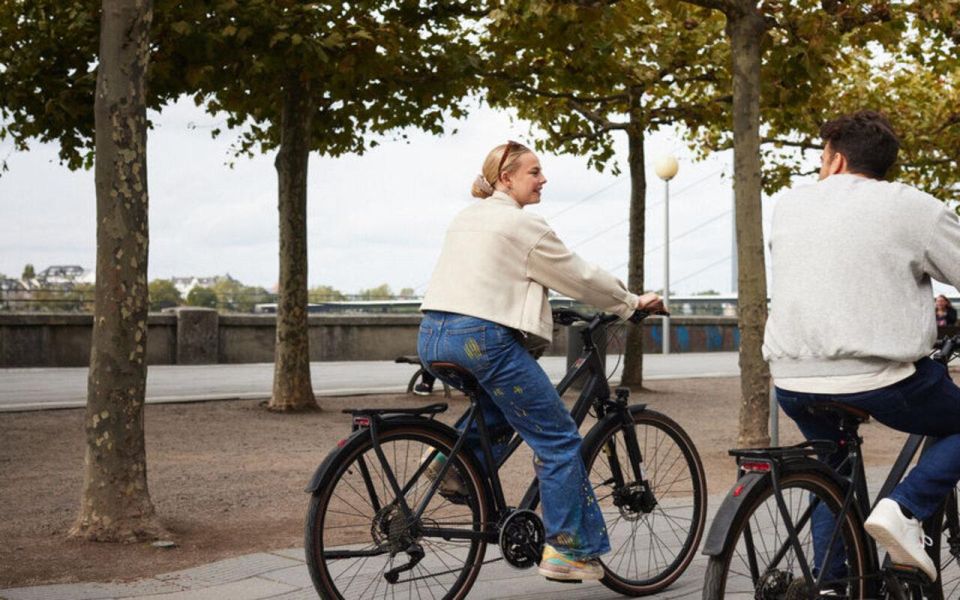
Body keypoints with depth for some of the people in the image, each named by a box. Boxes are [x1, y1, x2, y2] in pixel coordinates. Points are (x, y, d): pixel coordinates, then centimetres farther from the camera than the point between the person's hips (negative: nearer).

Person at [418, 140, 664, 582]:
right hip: (482, 340, -8)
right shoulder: (521, 223, -5)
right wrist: (634, 302, 13)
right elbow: (579, 276, 1)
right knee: (558, 440, 1)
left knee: (504, 410, 32)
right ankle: (568, 550, 3)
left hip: (433, 337, 9)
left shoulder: (467, 217, 19)